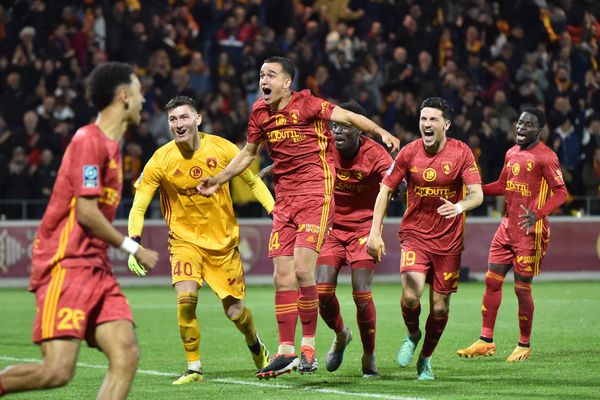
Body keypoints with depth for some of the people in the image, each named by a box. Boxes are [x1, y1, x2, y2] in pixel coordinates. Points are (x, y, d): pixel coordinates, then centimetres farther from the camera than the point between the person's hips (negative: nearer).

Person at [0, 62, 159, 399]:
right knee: (58, 371, -17)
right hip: (66, 266, -9)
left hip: (96, 269, 9)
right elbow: (85, 212, -15)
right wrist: (133, 248, -7)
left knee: (127, 355, -9)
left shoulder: (110, 144, 19)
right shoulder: (89, 141, -10)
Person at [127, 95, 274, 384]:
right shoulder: (160, 161, -14)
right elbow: (138, 207, -9)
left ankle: (256, 346, 39)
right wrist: (134, 244, -23)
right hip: (185, 239, -1)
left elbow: (253, 182, 5)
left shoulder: (222, 149, -10)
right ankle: (194, 368, -8)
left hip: (224, 241, 1)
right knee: (185, 299, -24)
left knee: (235, 311, 4)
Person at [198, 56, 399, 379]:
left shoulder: (307, 105, -9)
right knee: (282, 276, 2)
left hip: (315, 194, -6)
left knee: (302, 268, -17)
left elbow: (349, 117, -6)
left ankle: (309, 346, -4)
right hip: (284, 200, 6)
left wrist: (381, 133, -20)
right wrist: (218, 180, 25)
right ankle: (285, 351, 8)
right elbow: (249, 153, 24)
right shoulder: (260, 114, 9)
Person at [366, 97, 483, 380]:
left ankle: (425, 359, 26)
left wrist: (459, 207, -35)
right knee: (411, 295, -21)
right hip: (414, 234, 0)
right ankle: (412, 335, 12)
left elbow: (477, 194, -12)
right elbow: (386, 190, 3)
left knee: (440, 307, 2)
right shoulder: (409, 153, -5)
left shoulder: (461, 153, -7)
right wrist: (374, 232, -5)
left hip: (448, 239, 0)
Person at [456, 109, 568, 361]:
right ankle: (486, 342, 12)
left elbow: (561, 192, -15)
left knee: (522, 288, -2)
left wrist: (538, 214, -29)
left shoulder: (546, 157, -12)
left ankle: (524, 345, 14)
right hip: (507, 227, 7)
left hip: (530, 232, -7)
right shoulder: (511, 153, 12)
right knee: (492, 281, 6)